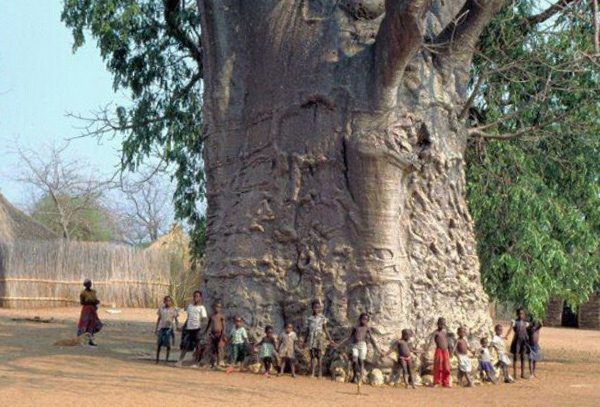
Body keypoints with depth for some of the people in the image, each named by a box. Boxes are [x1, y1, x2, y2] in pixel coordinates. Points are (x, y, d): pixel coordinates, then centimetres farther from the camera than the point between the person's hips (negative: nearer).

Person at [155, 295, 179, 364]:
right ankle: (157, 359, 10)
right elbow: (159, 319, 15)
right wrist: (156, 328, 13)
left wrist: (177, 326, -15)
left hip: (169, 328, -2)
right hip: (161, 328, 2)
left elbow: (176, 319, 1)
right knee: (159, 344, 2)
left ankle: (167, 358, 2)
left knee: (168, 344, -6)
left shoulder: (173, 310, 1)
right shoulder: (161, 309, 9)